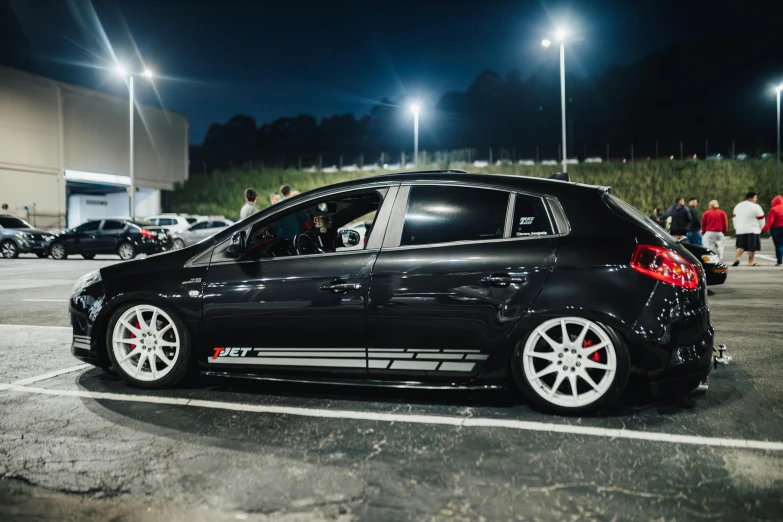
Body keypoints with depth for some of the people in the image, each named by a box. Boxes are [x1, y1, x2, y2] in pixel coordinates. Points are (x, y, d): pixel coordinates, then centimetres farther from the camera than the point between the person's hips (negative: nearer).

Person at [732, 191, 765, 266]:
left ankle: (737, 258, -11)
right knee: (752, 247, 3)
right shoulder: (755, 207, -8)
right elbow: (761, 218, -3)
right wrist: (761, 228, 11)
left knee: (740, 246, 9)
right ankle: (751, 262, 7)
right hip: (753, 230, -5)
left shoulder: (738, 206, 11)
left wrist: (736, 227, 24)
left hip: (740, 230, 5)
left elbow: (735, 217, 17)